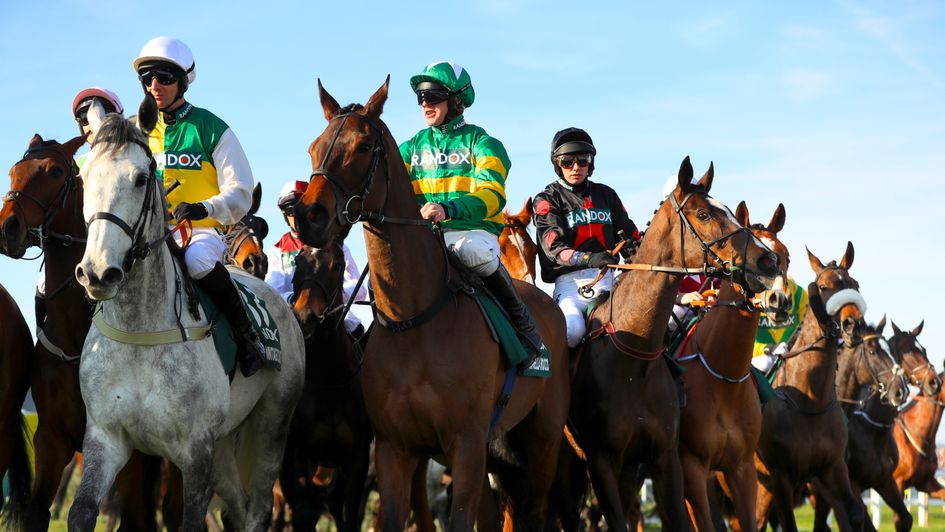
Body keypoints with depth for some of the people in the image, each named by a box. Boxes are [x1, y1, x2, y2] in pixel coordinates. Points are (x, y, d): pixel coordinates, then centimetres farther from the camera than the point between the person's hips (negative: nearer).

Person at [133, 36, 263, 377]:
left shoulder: (210, 129, 1)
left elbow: (240, 195, -1)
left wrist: (205, 208, -21)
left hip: (203, 230, -4)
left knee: (197, 260, -38)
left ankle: (247, 335, -21)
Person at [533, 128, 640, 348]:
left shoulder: (606, 195, 19)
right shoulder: (548, 200, 4)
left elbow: (629, 237, 24)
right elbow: (554, 247, -12)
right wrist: (588, 259, -30)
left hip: (606, 280, 4)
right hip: (570, 281, -4)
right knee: (571, 329, -33)